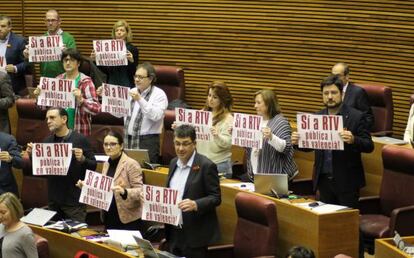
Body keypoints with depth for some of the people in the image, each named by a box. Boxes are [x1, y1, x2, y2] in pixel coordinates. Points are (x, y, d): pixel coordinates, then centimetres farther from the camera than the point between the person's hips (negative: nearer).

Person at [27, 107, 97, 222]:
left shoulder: (80, 139, -6)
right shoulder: (47, 141, 7)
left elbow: (93, 166, -4)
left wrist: (82, 159, -23)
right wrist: (32, 155, -2)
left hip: (74, 200, -5)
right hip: (53, 200, 5)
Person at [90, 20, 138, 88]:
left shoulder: (133, 49, -3)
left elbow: (134, 72, -7)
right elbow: (105, 70, 12)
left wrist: (131, 61, -24)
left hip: (126, 85, -3)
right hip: (111, 84, 3)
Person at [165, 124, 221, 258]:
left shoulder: (206, 166, -12)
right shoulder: (174, 163, 10)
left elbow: (216, 198, -12)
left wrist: (195, 204, -28)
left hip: (195, 234, -7)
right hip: (174, 231, 7)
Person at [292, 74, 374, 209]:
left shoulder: (356, 117, -7)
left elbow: (369, 146, -10)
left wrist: (353, 140, -30)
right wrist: (298, 141, -6)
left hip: (346, 181, -5)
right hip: (323, 179, 5)